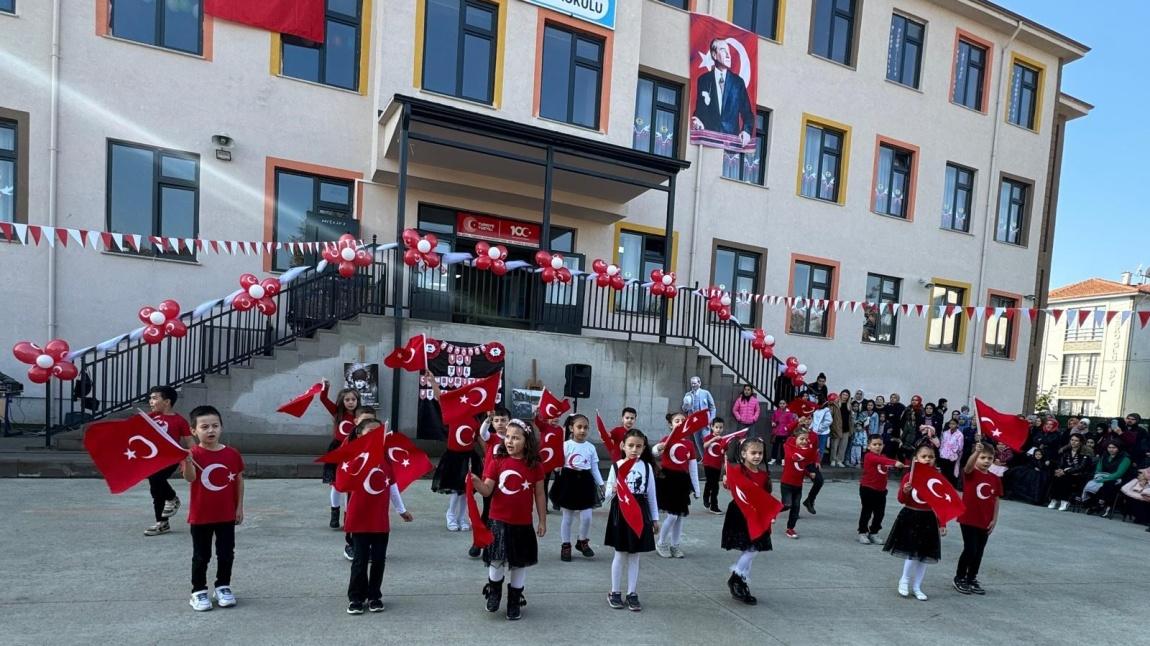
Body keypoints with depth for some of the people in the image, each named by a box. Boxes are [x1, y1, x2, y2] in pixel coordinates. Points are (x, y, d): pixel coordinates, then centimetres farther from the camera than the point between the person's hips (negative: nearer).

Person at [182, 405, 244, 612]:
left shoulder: (232, 454, -4)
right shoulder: (193, 454, -12)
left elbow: (239, 480, 5)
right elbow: (190, 478, -28)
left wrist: (240, 507, 5)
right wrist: (187, 462, -48)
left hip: (227, 515, 2)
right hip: (200, 516, -2)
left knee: (226, 554, 12)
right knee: (201, 556, 11)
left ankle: (223, 587, 28)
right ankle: (199, 591, 25)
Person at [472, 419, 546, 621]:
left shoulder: (534, 466, -4)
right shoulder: (497, 462, -6)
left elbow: (540, 495, 3)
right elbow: (487, 490, -8)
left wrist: (542, 521, 5)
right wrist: (476, 482, -29)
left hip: (523, 524, 1)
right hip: (499, 522, -1)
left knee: (520, 563, 12)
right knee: (497, 560, 2)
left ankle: (514, 602, 31)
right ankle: (494, 592, 33)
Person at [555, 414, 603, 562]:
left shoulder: (591, 447, 3)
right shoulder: (566, 445, -7)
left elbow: (595, 468, 7)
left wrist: (601, 484, 4)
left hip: (585, 481, 2)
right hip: (569, 480, -2)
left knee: (586, 517, 2)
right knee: (567, 517, 8)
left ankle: (583, 542, 27)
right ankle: (565, 546, 24)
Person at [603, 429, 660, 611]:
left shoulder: (647, 467, 0)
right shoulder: (616, 466, -6)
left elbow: (651, 494, 7)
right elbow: (607, 495, -4)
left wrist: (655, 517, 9)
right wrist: (613, 490, -26)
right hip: (620, 512, -2)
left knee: (634, 556, 10)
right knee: (620, 555, 8)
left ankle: (632, 594, 21)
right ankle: (615, 593, 22)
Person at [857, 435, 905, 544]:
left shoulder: (883, 457, 11)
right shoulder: (869, 456, -18)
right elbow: (880, 460, -36)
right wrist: (895, 463, -48)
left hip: (881, 491, 7)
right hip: (868, 489, -7)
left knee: (880, 513, 11)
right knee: (866, 512, 1)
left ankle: (873, 533, 25)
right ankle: (862, 533, 12)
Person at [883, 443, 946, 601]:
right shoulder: (909, 477, -7)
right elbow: (901, 500, -2)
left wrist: (942, 524, 1)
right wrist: (905, 491, -24)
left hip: (928, 520, 3)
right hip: (910, 517, -3)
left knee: (925, 555, 9)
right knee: (912, 552, -5)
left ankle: (917, 586, 24)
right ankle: (904, 581, 17)